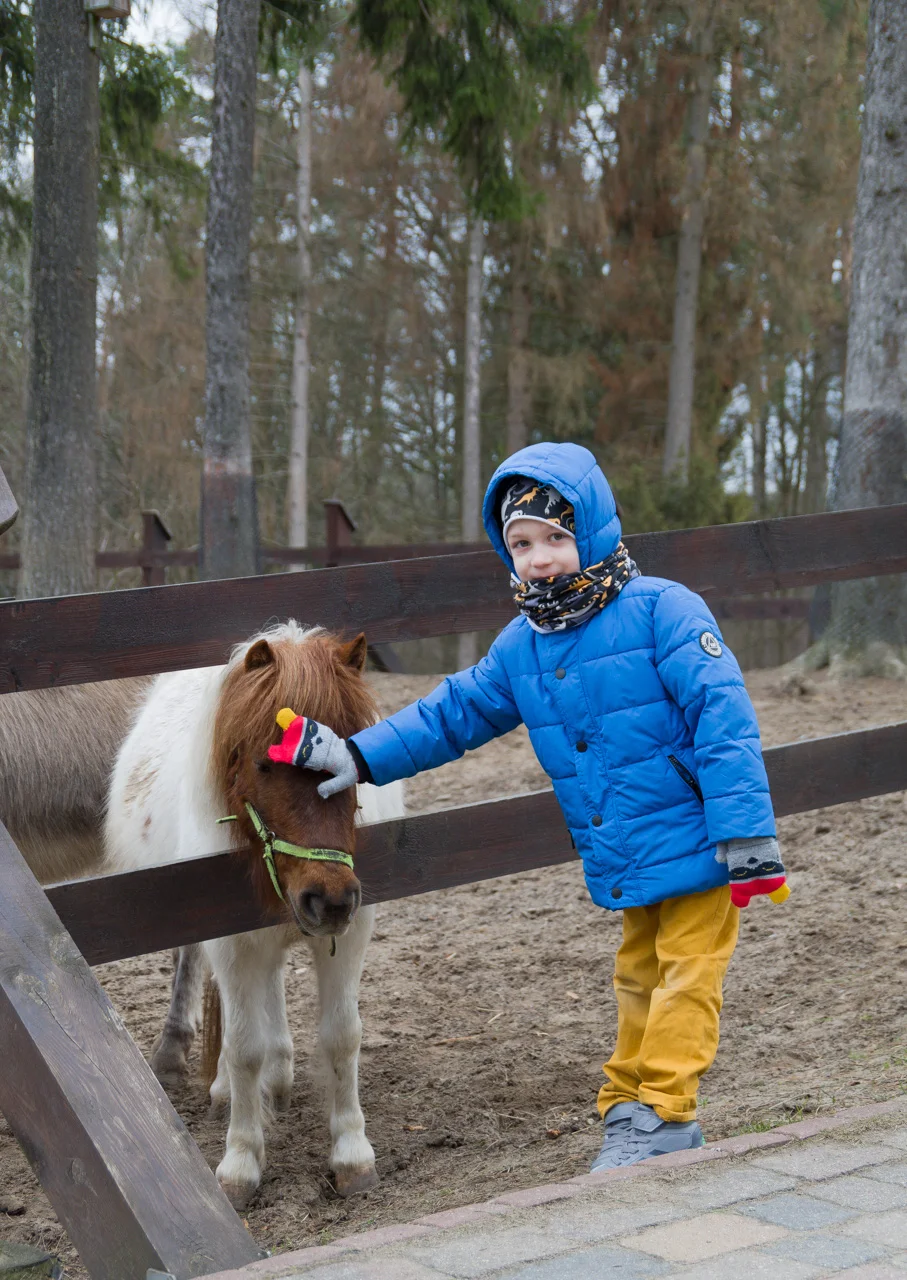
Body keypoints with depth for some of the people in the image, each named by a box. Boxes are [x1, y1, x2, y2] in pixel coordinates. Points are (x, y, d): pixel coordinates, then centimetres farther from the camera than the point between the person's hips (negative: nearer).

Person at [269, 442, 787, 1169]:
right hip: (624, 864, 7)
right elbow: (454, 713, 14)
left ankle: (661, 1110, 6)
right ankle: (628, 1110, 25)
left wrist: (746, 835, -21)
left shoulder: (661, 611, -16)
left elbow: (723, 718, -18)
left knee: (685, 974, -1)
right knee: (639, 977, 17)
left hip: (694, 847, -6)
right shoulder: (521, 648, 4)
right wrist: (360, 756, 7)